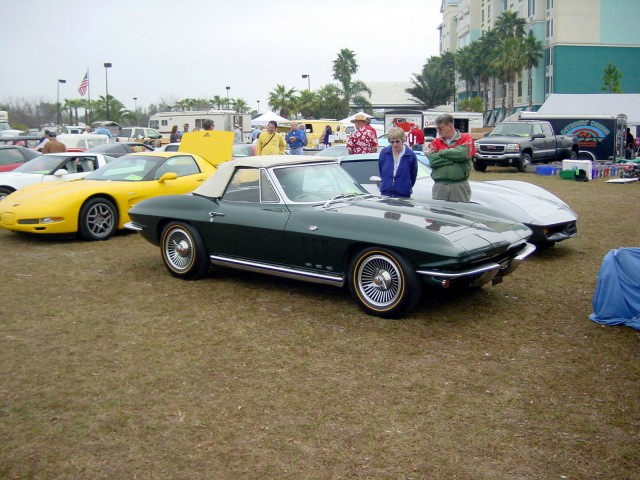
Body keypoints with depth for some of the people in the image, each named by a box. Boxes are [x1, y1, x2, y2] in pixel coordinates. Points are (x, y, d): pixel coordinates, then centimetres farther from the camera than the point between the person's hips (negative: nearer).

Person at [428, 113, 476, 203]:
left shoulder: (466, 138, 4)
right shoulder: (436, 142, 12)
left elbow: (463, 154, -16)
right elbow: (432, 161, -5)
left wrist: (442, 152, -3)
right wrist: (455, 159, -9)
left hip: (460, 186, -2)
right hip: (439, 186, 3)